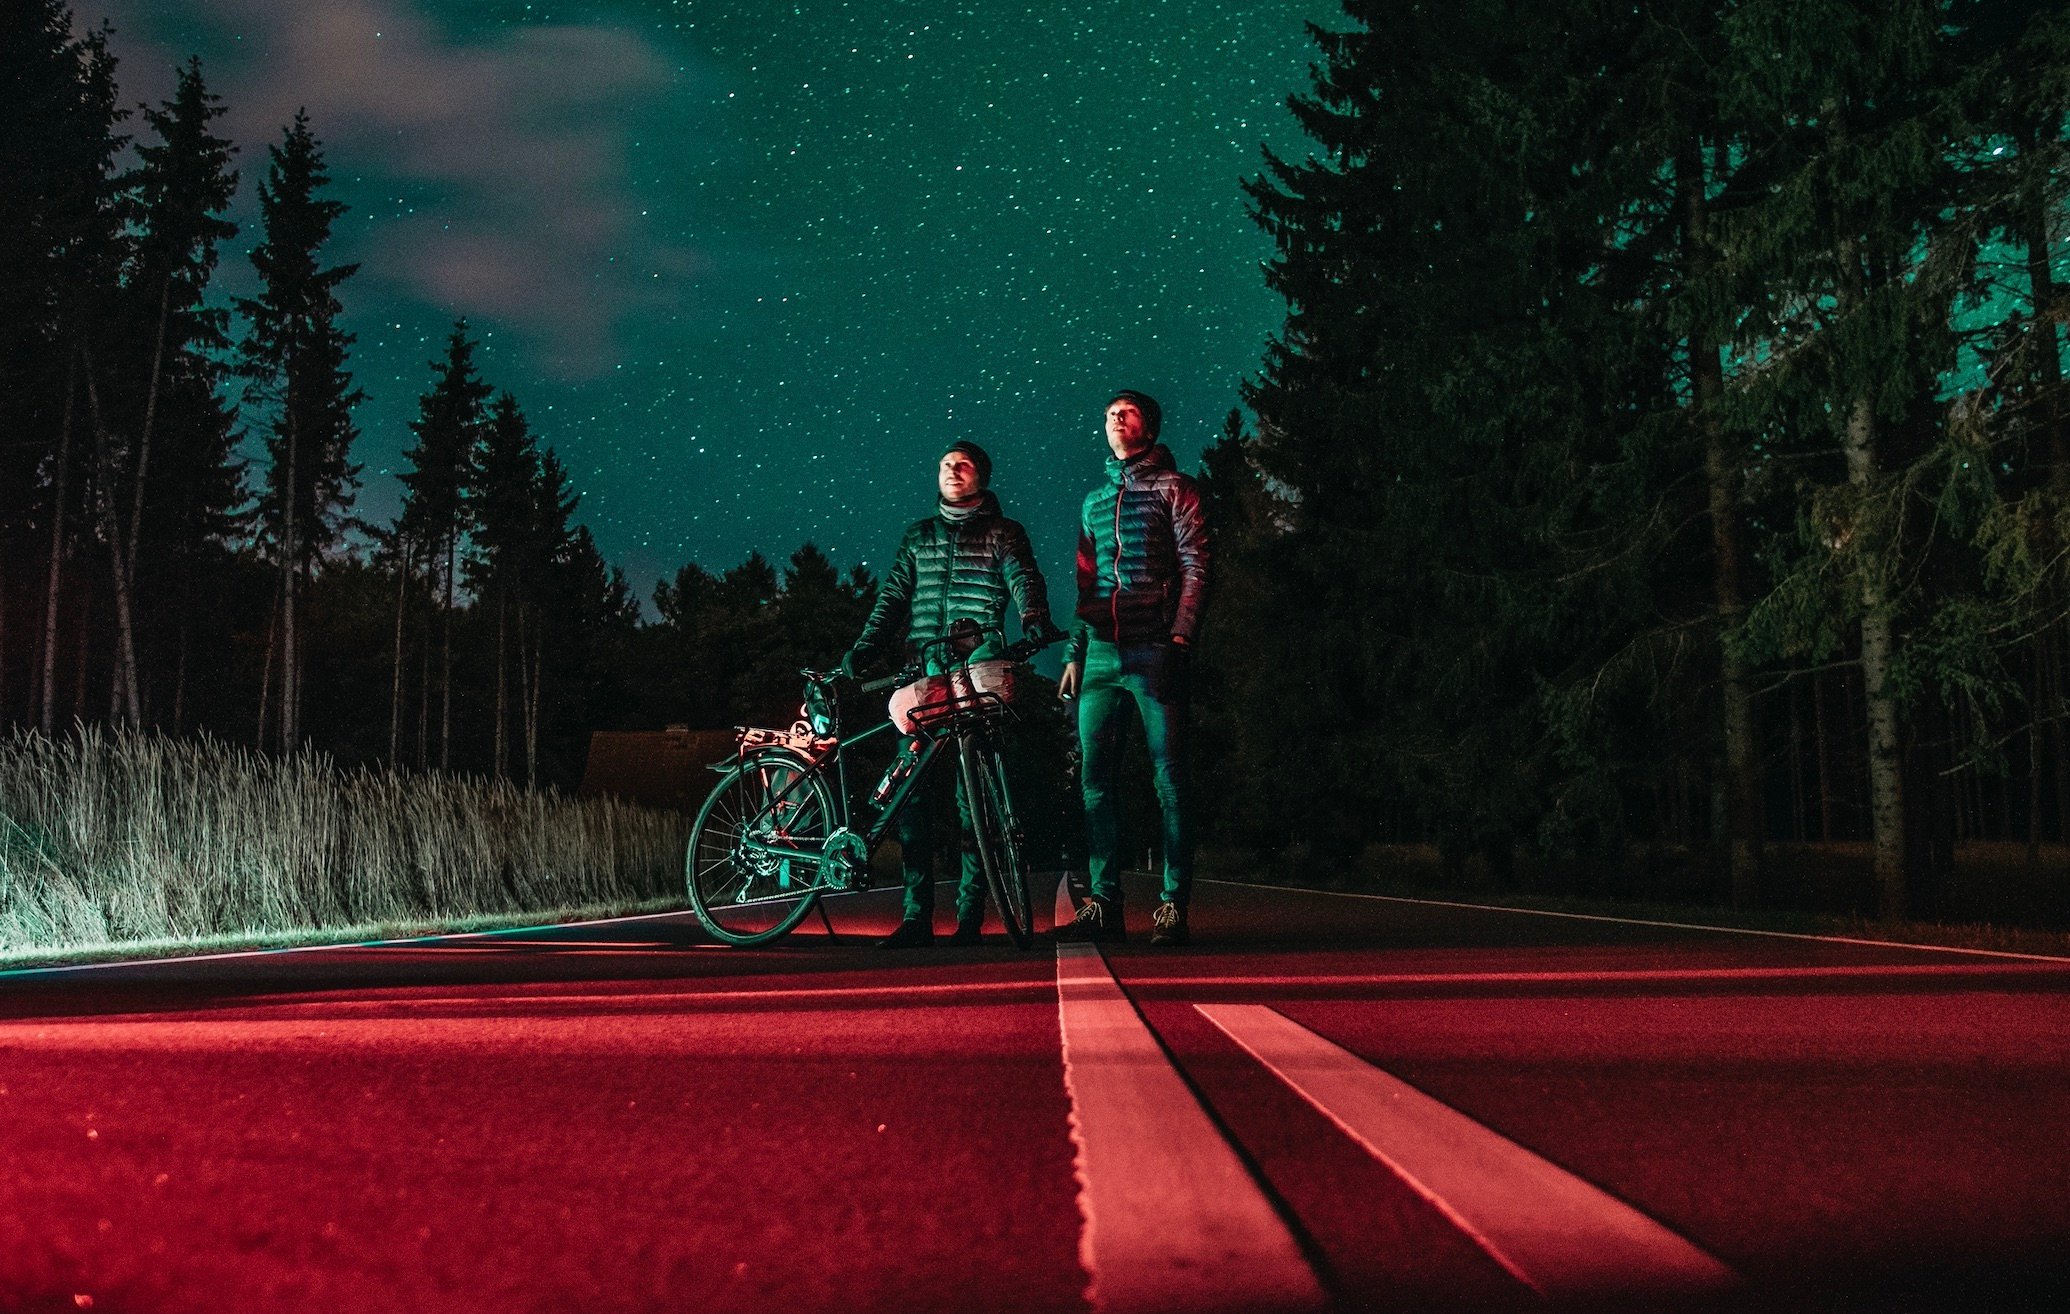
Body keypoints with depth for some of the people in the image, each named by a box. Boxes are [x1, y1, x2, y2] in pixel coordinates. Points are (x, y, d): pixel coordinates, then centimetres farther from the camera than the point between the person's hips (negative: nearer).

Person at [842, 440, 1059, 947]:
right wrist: (862, 649, 4)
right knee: (912, 786, -4)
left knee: (973, 793, -6)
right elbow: (892, 596, 17)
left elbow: (1024, 581, -5)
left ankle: (970, 916, -3)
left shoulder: (1004, 533, 11)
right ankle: (916, 915, -1)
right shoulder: (917, 535, 21)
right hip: (924, 673, 3)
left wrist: (1035, 622, -26)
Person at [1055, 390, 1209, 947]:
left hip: (1153, 652, -6)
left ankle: (1174, 907, -2)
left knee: (1169, 781, -5)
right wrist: (1074, 652, 14)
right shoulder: (1094, 500, 21)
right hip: (1100, 655, 6)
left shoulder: (1173, 488, 5)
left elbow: (1195, 568, -3)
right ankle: (1103, 904, 7)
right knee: (1093, 780, 2)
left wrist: (1180, 640, -13)